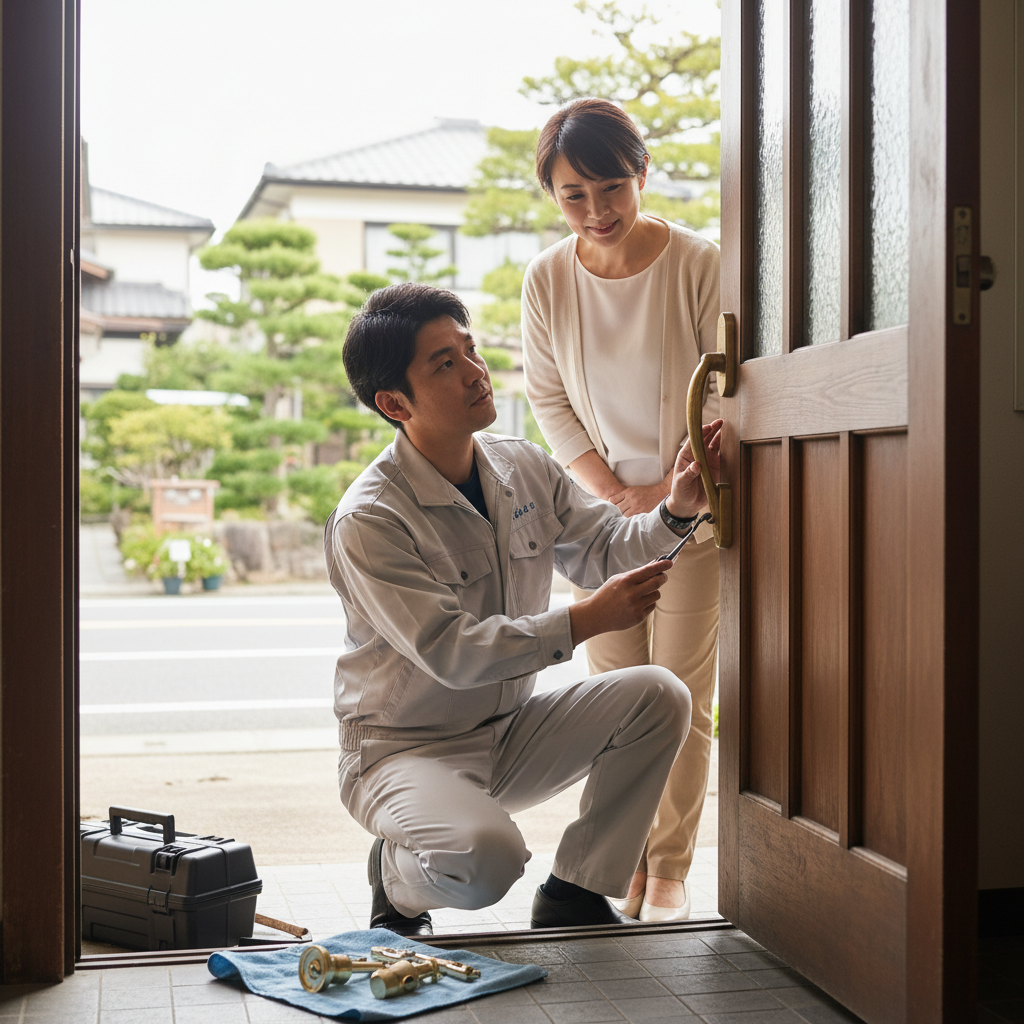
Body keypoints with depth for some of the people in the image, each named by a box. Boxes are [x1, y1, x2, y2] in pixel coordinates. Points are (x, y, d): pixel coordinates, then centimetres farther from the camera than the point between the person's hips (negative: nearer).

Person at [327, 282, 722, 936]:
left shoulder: (525, 468, 1)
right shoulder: (368, 521, -22)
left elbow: (607, 551, 6)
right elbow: (451, 653, -27)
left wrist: (676, 512, -14)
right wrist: (587, 621, -31)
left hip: (511, 733, 7)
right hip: (404, 749, -7)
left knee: (658, 696, -12)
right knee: (485, 857, -35)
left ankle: (575, 896, 1)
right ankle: (398, 879, 5)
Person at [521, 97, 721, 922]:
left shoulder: (698, 265, -14)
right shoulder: (547, 280, -5)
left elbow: (727, 391, -9)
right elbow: (550, 401, 2)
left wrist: (671, 490, -14)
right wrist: (614, 492, -7)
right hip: (600, 509, 3)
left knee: (682, 694, -1)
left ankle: (671, 871, 13)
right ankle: (624, 866, 16)